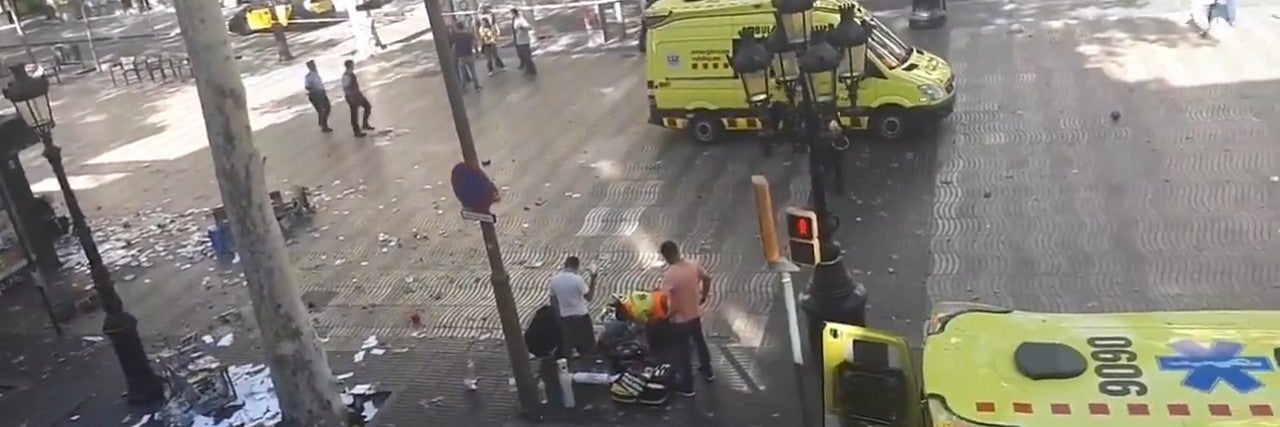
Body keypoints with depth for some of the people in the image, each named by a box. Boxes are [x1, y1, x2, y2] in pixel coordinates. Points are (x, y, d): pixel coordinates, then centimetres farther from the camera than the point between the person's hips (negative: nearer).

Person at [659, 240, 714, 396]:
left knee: (682, 352, 10)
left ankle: (687, 386, 24)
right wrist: (704, 296, 20)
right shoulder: (693, 264, -9)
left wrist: (665, 314, -13)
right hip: (696, 314, 6)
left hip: (679, 319, -6)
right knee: (700, 341, 28)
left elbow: (664, 301, -32)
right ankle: (707, 371, 48)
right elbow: (707, 279, 6)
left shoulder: (669, 275, -29)